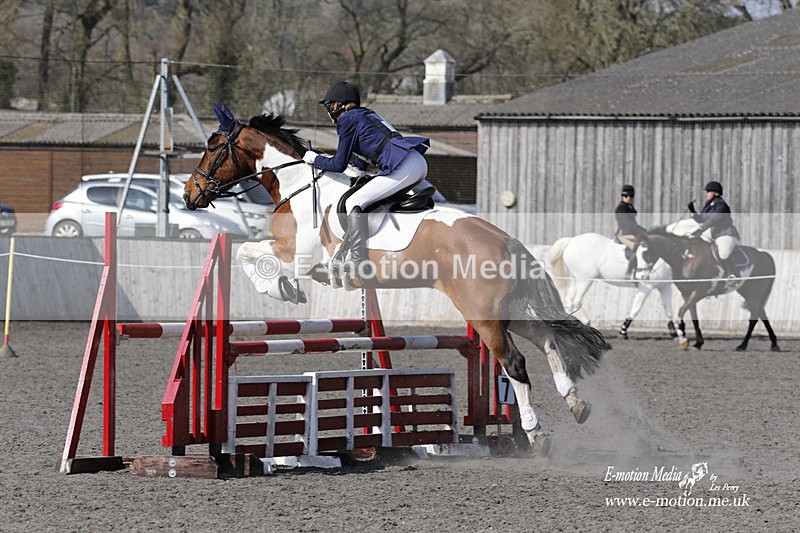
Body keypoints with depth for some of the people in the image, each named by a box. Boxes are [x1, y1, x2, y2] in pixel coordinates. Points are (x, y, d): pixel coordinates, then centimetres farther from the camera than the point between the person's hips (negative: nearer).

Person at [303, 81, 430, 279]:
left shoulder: (347, 120, 2)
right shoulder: (364, 115, 29)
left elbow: (338, 166, 3)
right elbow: (361, 163, 35)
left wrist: (315, 159, 21)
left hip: (403, 168, -9)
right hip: (419, 164, 9)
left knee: (354, 203, -6)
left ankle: (360, 260, -14)